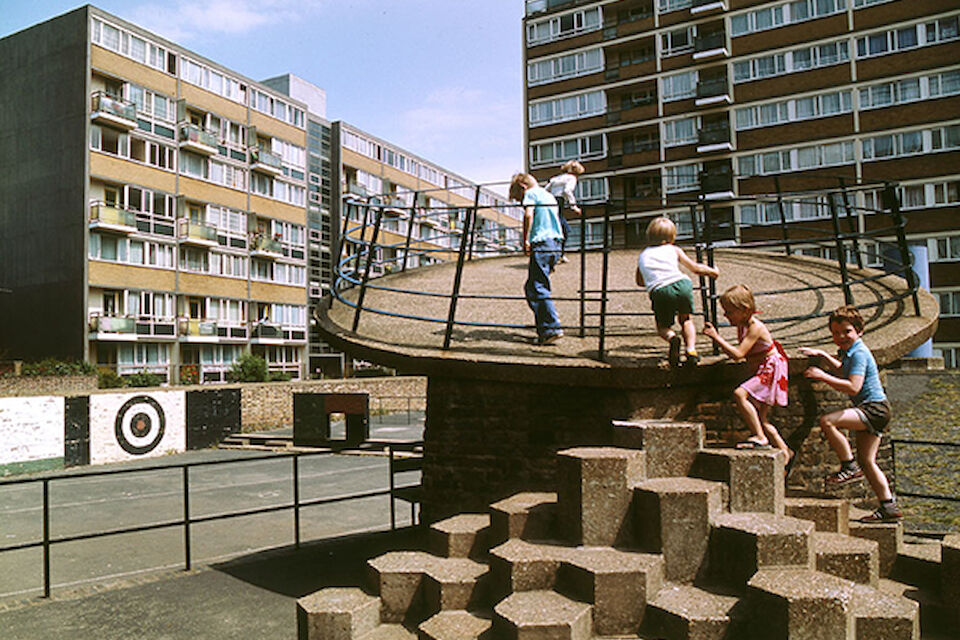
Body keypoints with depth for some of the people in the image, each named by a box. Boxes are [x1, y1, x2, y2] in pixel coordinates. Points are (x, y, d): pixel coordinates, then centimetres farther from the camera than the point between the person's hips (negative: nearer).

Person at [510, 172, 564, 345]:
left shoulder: (530, 193, 2)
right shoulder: (549, 195, 28)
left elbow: (528, 214, -16)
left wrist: (525, 240, -15)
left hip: (541, 243, -9)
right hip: (556, 244, 9)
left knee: (538, 289, -8)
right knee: (531, 287, 14)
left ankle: (552, 328, -14)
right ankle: (543, 329, 11)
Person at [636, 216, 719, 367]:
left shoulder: (642, 255, 26)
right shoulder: (674, 250, 24)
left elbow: (640, 282, 36)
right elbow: (695, 268, 29)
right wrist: (712, 271, 47)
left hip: (659, 291, -1)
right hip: (682, 283, 1)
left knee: (663, 326, 19)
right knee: (686, 319, 25)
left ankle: (672, 338, -16)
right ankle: (691, 350, 3)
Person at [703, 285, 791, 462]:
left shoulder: (755, 327, -21)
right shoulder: (742, 326, 6)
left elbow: (738, 354, -29)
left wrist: (716, 337, -29)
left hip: (771, 370, -10)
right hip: (759, 372, 10)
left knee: (740, 394, -28)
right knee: (759, 418, 12)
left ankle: (760, 438, -23)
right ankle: (784, 450, 27)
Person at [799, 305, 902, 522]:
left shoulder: (859, 353, -15)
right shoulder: (848, 351, 14)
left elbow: (853, 387, -27)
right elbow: (843, 370, 38)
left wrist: (823, 376, -24)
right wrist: (822, 354, 30)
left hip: (874, 408, -10)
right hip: (871, 411, 10)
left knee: (827, 421, -26)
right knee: (867, 461, 10)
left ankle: (850, 467, -13)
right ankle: (889, 507, 18)